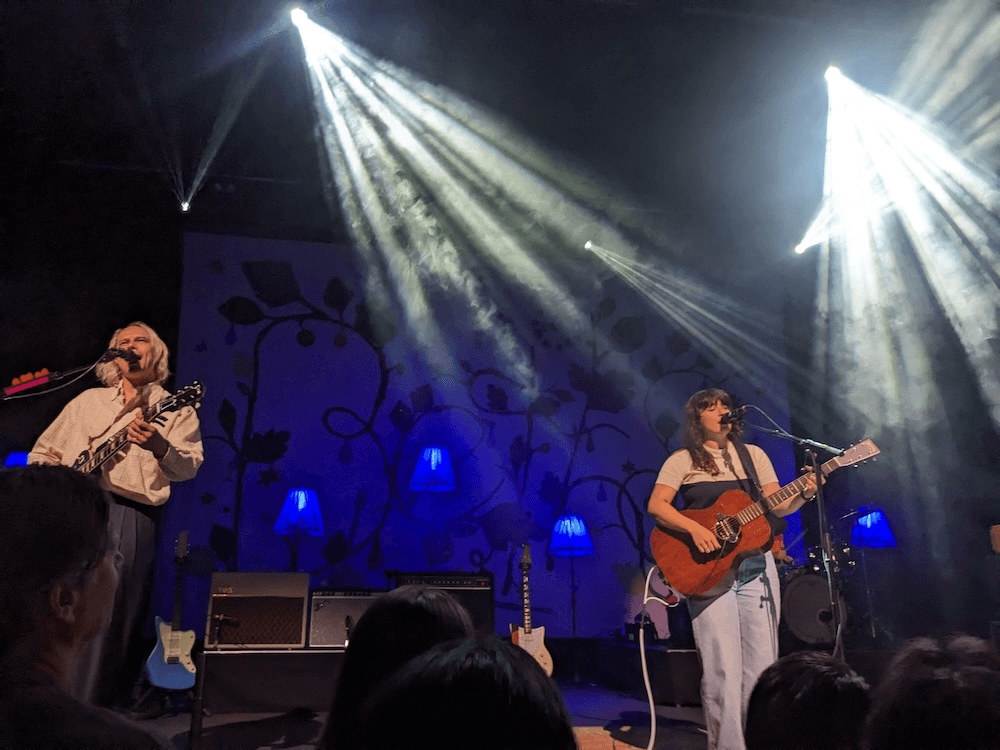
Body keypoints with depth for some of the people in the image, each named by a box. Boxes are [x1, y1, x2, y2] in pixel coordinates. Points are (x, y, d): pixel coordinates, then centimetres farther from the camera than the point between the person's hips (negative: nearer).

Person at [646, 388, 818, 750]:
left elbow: (776, 505, 7)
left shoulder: (754, 455, 13)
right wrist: (695, 528, -21)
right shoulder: (682, 460, 2)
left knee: (761, 665, 5)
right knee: (723, 669, -6)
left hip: (756, 565, 4)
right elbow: (656, 505, -8)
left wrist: (803, 494, -13)